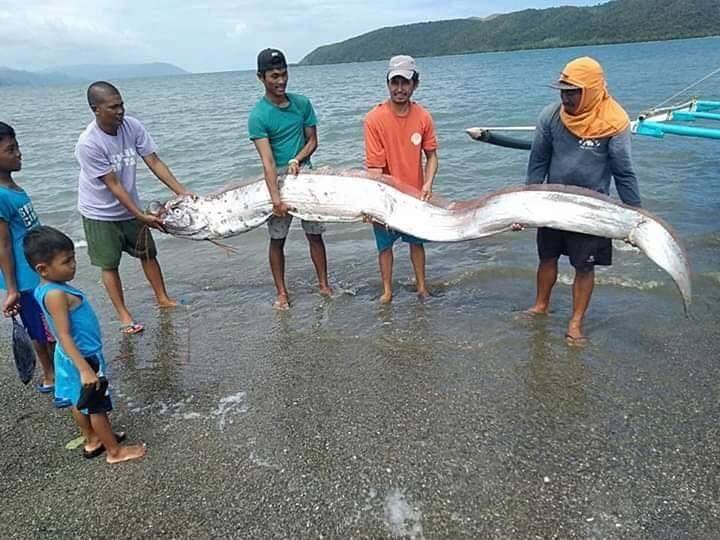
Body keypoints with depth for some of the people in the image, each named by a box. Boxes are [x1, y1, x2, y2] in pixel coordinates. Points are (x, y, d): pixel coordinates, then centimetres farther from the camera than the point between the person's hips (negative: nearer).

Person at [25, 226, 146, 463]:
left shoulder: (43, 289, 1)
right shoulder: (56, 294, -29)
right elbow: (64, 335, -31)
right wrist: (85, 369, -33)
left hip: (69, 357, 9)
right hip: (84, 358, -9)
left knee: (79, 402, 23)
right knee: (97, 407, 5)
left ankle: (92, 441, 41)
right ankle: (115, 451, 20)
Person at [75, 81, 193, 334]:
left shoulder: (132, 126, -14)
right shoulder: (88, 144, -27)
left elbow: (155, 163, -11)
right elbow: (113, 185, -24)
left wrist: (183, 192, -17)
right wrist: (141, 216, -24)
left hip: (129, 208, 5)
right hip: (100, 213, -5)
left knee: (148, 254, 13)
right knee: (109, 265, 3)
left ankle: (163, 299, 29)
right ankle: (123, 315, 14)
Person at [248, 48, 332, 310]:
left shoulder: (302, 103, 0)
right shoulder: (258, 115, -14)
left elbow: (313, 141, 5)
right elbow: (267, 161, -23)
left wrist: (297, 160, -15)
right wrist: (276, 198, -31)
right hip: (276, 181, -3)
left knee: (315, 235, 8)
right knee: (277, 239, 5)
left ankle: (324, 285, 21)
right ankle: (282, 292, 18)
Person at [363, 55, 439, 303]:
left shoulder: (423, 117, -9)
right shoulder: (374, 119, -18)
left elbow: (431, 155, 1)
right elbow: (374, 167, -19)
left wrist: (428, 184, -16)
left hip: (415, 195, 3)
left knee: (417, 240, 18)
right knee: (385, 244, 11)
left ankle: (422, 286, 35)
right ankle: (387, 290, 29)